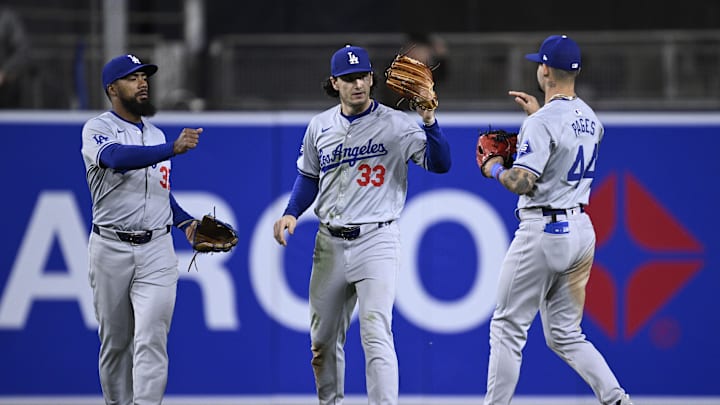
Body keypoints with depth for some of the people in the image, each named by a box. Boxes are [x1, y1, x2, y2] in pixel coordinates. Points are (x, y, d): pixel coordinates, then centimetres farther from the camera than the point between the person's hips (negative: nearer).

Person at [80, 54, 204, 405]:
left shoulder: (156, 135, 16)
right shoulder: (98, 129, -4)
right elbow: (118, 157, -27)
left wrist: (185, 221, 12)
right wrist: (173, 149, -36)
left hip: (157, 249, 3)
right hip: (111, 248, -3)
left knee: (151, 340, -12)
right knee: (115, 342, 7)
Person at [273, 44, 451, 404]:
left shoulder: (396, 125, -6)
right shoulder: (320, 126, 8)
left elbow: (439, 164, -15)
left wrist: (429, 122, -30)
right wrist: (291, 213, 5)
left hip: (375, 241, -5)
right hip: (330, 243, 5)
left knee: (376, 336, -16)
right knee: (323, 339, 12)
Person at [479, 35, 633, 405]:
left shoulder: (544, 122, -15)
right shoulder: (591, 119, 11)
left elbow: (522, 182, -21)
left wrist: (495, 170, -2)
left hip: (543, 230, -8)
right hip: (582, 230, 8)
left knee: (508, 326, 2)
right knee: (565, 334, 12)